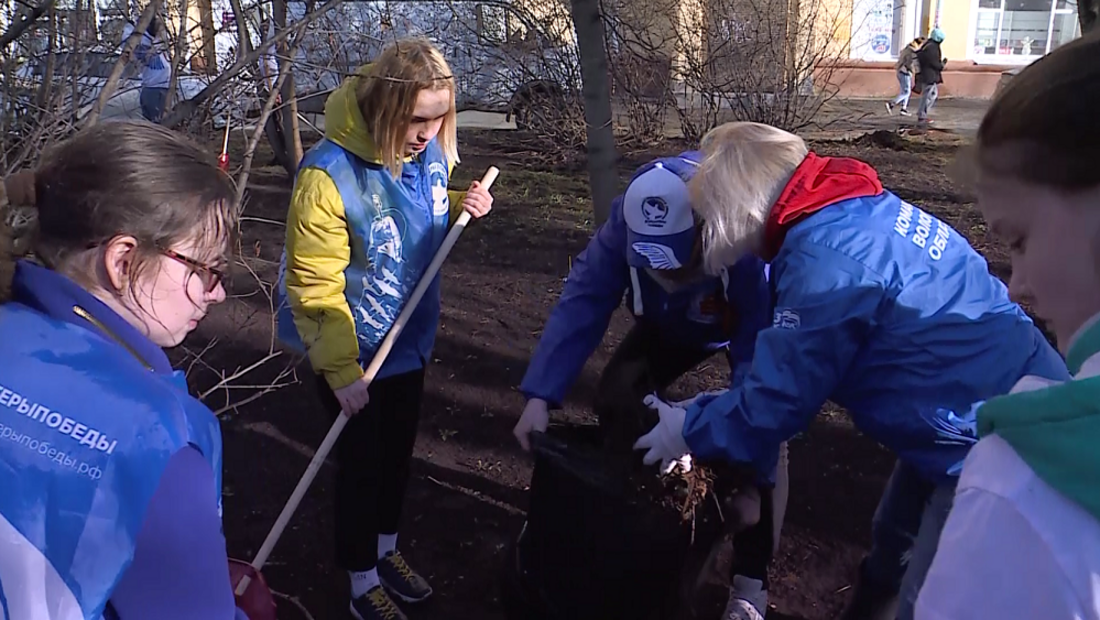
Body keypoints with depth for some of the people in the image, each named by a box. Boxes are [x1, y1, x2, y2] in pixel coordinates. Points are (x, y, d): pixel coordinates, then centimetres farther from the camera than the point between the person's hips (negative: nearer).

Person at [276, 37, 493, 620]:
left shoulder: (429, 150, -9)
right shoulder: (330, 173, -28)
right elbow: (314, 287, -23)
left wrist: (463, 207, -10)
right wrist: (341, 371, -21)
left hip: (410, 341, 6)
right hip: (355, 355, -6)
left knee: (398, 454, 22)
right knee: (362, 465, 11)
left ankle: (386, 549, 47)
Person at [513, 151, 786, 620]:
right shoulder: (625, 224, -34)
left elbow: (757, 353, -41)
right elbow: (582, 301, -31)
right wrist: (540, 395, -39)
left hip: (753, 330, -4)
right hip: (673, 323, 4)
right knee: (616, 398, -8)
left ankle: (751, 582, -1)